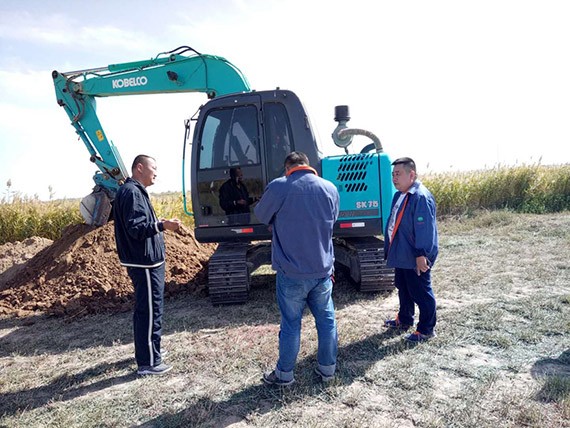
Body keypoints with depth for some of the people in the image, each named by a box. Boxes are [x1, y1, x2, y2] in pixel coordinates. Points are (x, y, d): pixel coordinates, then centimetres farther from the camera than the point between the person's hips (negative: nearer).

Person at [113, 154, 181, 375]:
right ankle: (148, 363, 7)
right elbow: (135, 229, -25)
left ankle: (147, 350, 36)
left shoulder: (136, 191, 16)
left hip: (147, 261, 11)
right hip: (145, 263, -11)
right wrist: (162, 225, -35)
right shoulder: (131, 192, -17)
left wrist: (159, 223, 25)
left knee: (145, 309, 21)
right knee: (150, 311, -3)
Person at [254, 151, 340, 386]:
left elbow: (261, 214, 3)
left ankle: (284, 373, 26)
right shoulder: (330, 188, 0)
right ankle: (328, 368, 32)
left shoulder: (278, 187, -12)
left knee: (291, 324, 10)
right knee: (326, 320, 17)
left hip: (291, 272, -3)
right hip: (323, 270, 3)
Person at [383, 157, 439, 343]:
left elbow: (425, 229, -25)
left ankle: (426, 330, 19)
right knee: (403, 288, 23)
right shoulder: (399, 196, 10)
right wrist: (389, 248, 20)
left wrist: (421, 254, -26)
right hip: (401, 255, 10)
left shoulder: (421, 197, -21)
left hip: (415, 258, -10)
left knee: (421, 293, 4)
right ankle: (404, 320, 40)